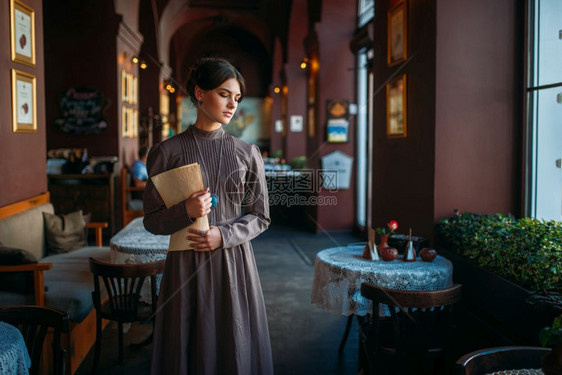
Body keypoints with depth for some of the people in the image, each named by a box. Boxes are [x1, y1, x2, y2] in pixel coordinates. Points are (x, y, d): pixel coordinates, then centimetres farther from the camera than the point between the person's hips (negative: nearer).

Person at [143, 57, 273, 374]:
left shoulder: (248, 153, 3)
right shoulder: (167, 152, -2)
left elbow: (260, 217, 5)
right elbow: (152, 220, 1)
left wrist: (223, 235, -11)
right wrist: (185, 212, -18)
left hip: (235, 264, 2)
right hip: (186, 266, -1)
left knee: (237, 347, 9)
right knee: (190, 347, 7)